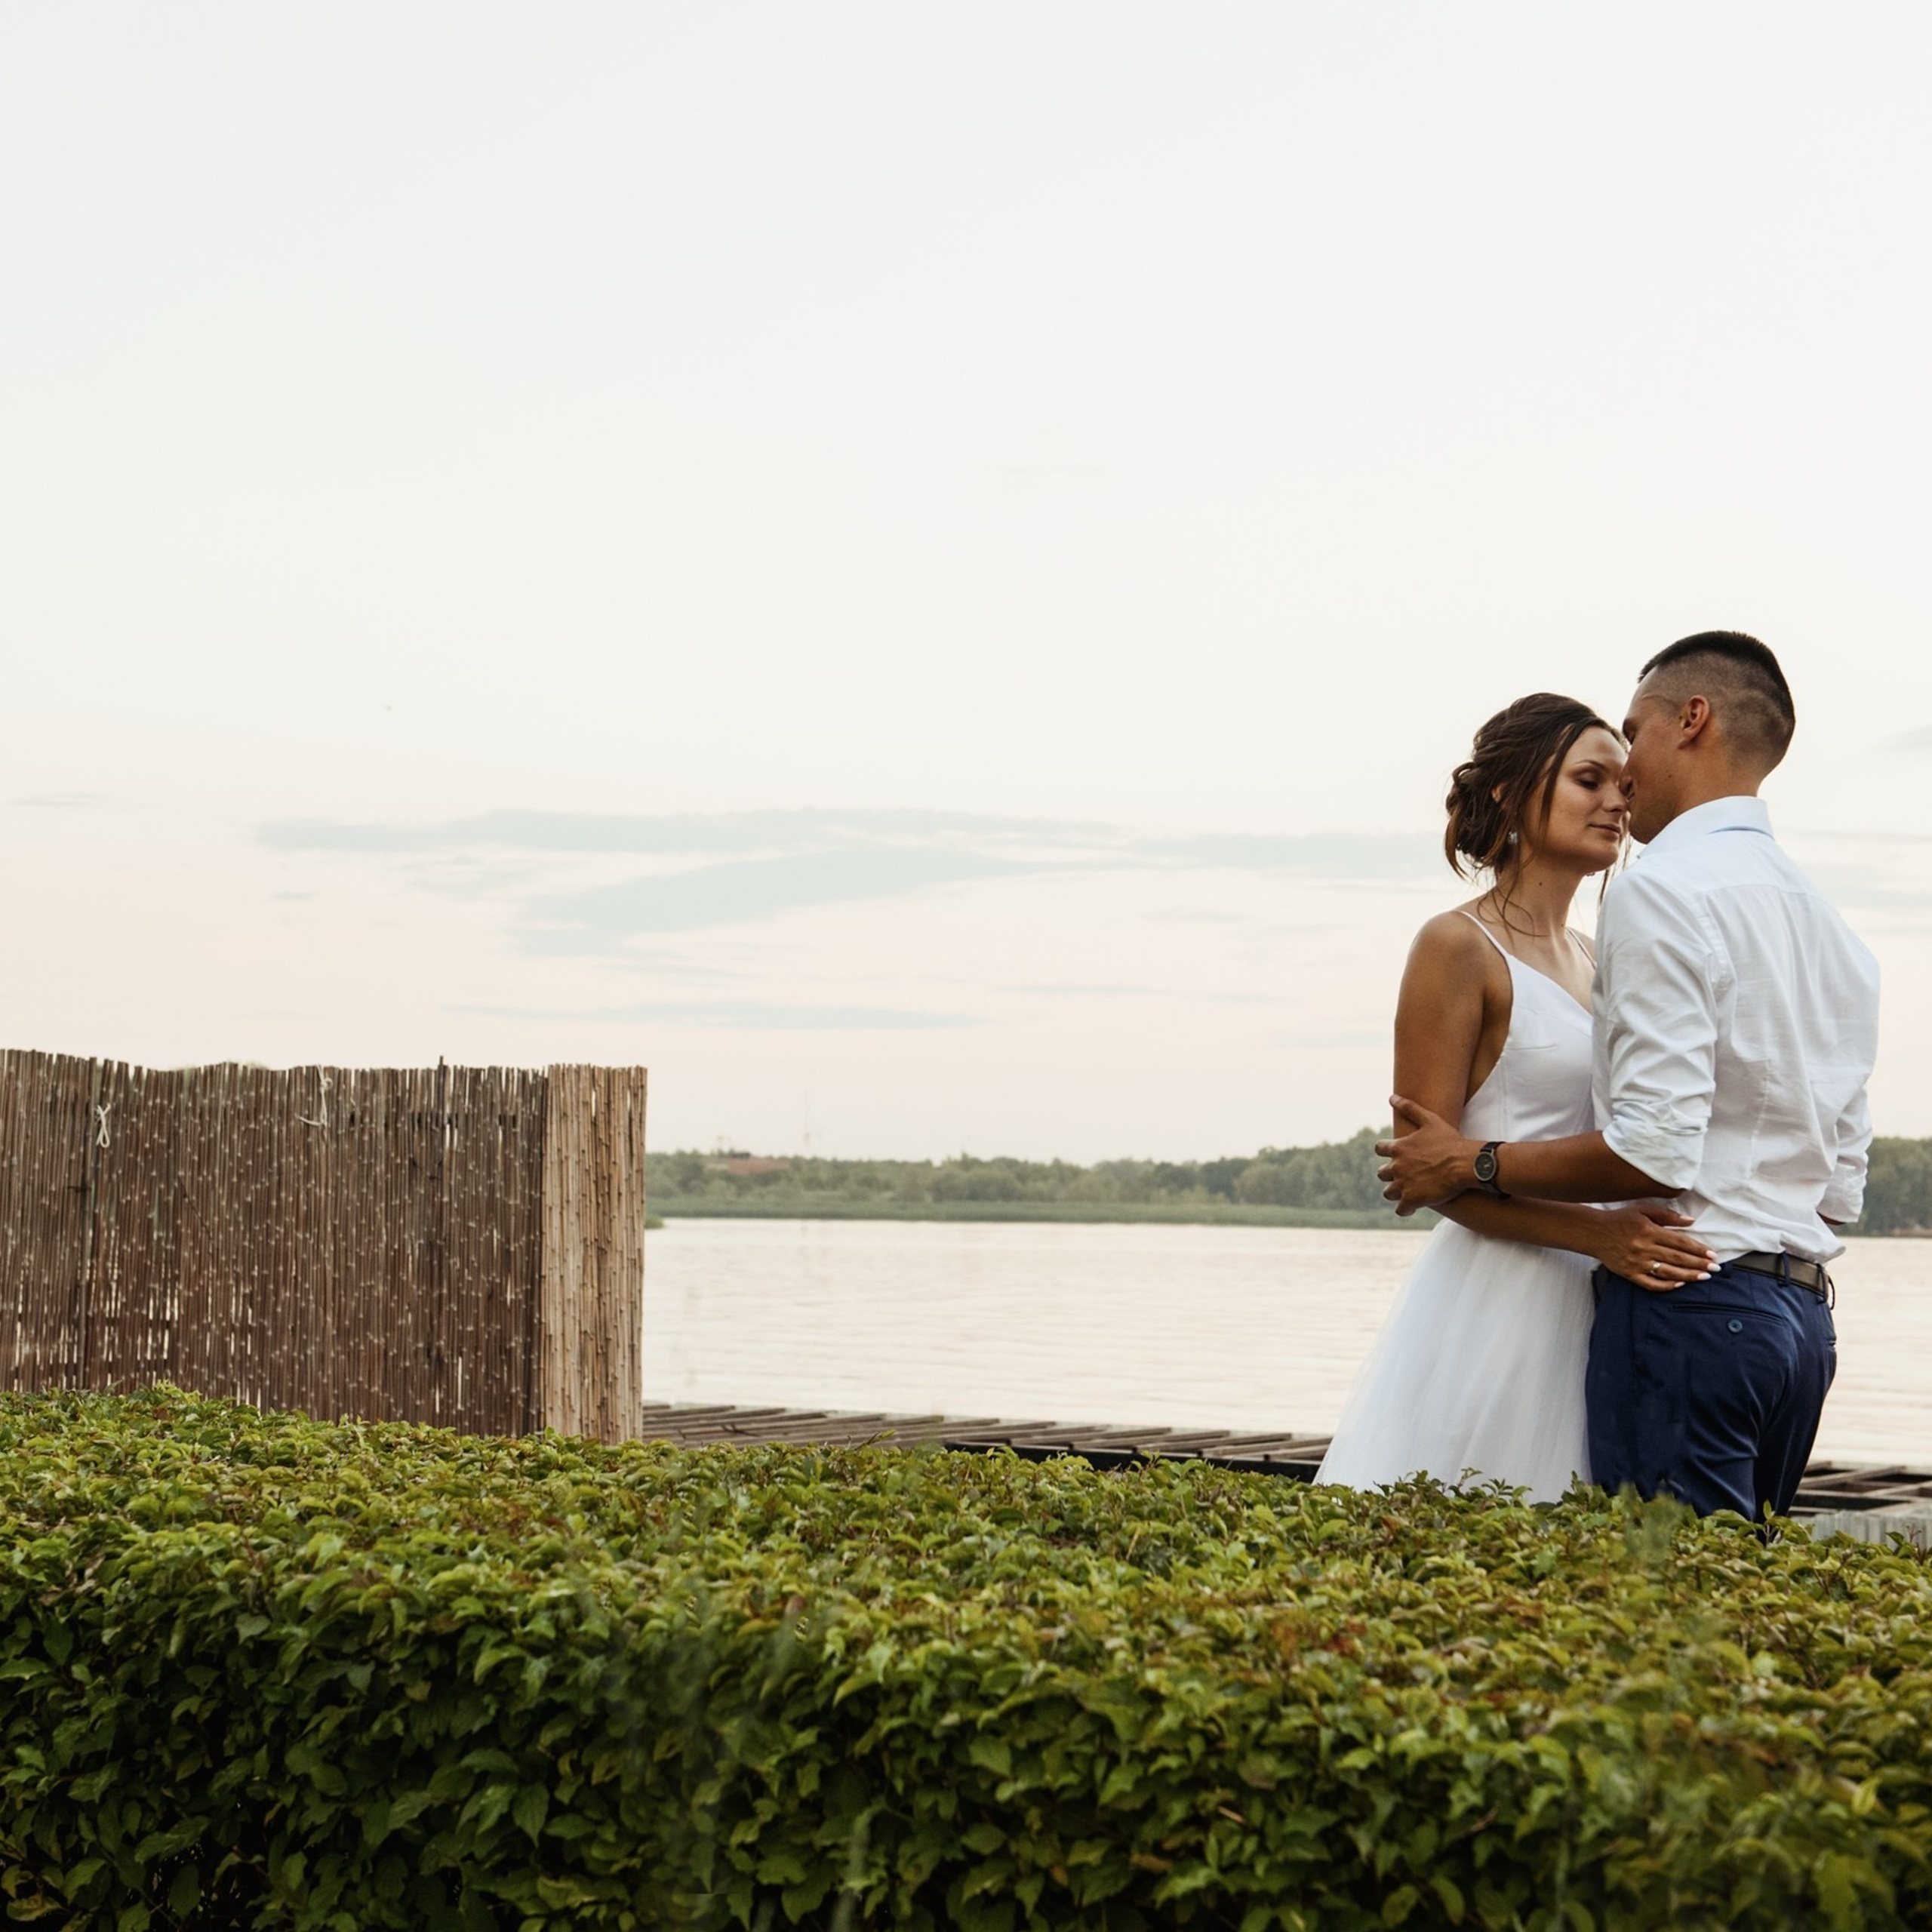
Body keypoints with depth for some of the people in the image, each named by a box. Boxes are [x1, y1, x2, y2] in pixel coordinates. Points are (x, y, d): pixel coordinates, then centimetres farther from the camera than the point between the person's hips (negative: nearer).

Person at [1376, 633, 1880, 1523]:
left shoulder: (1665, 890, -9)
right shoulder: (1828, 922, 18)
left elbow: (1654, 1149, -17)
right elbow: (1842, 1183, 17)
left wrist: (1471, 1164, -5)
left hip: (1689, 1305, -9)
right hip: (1805, 1311, 9)